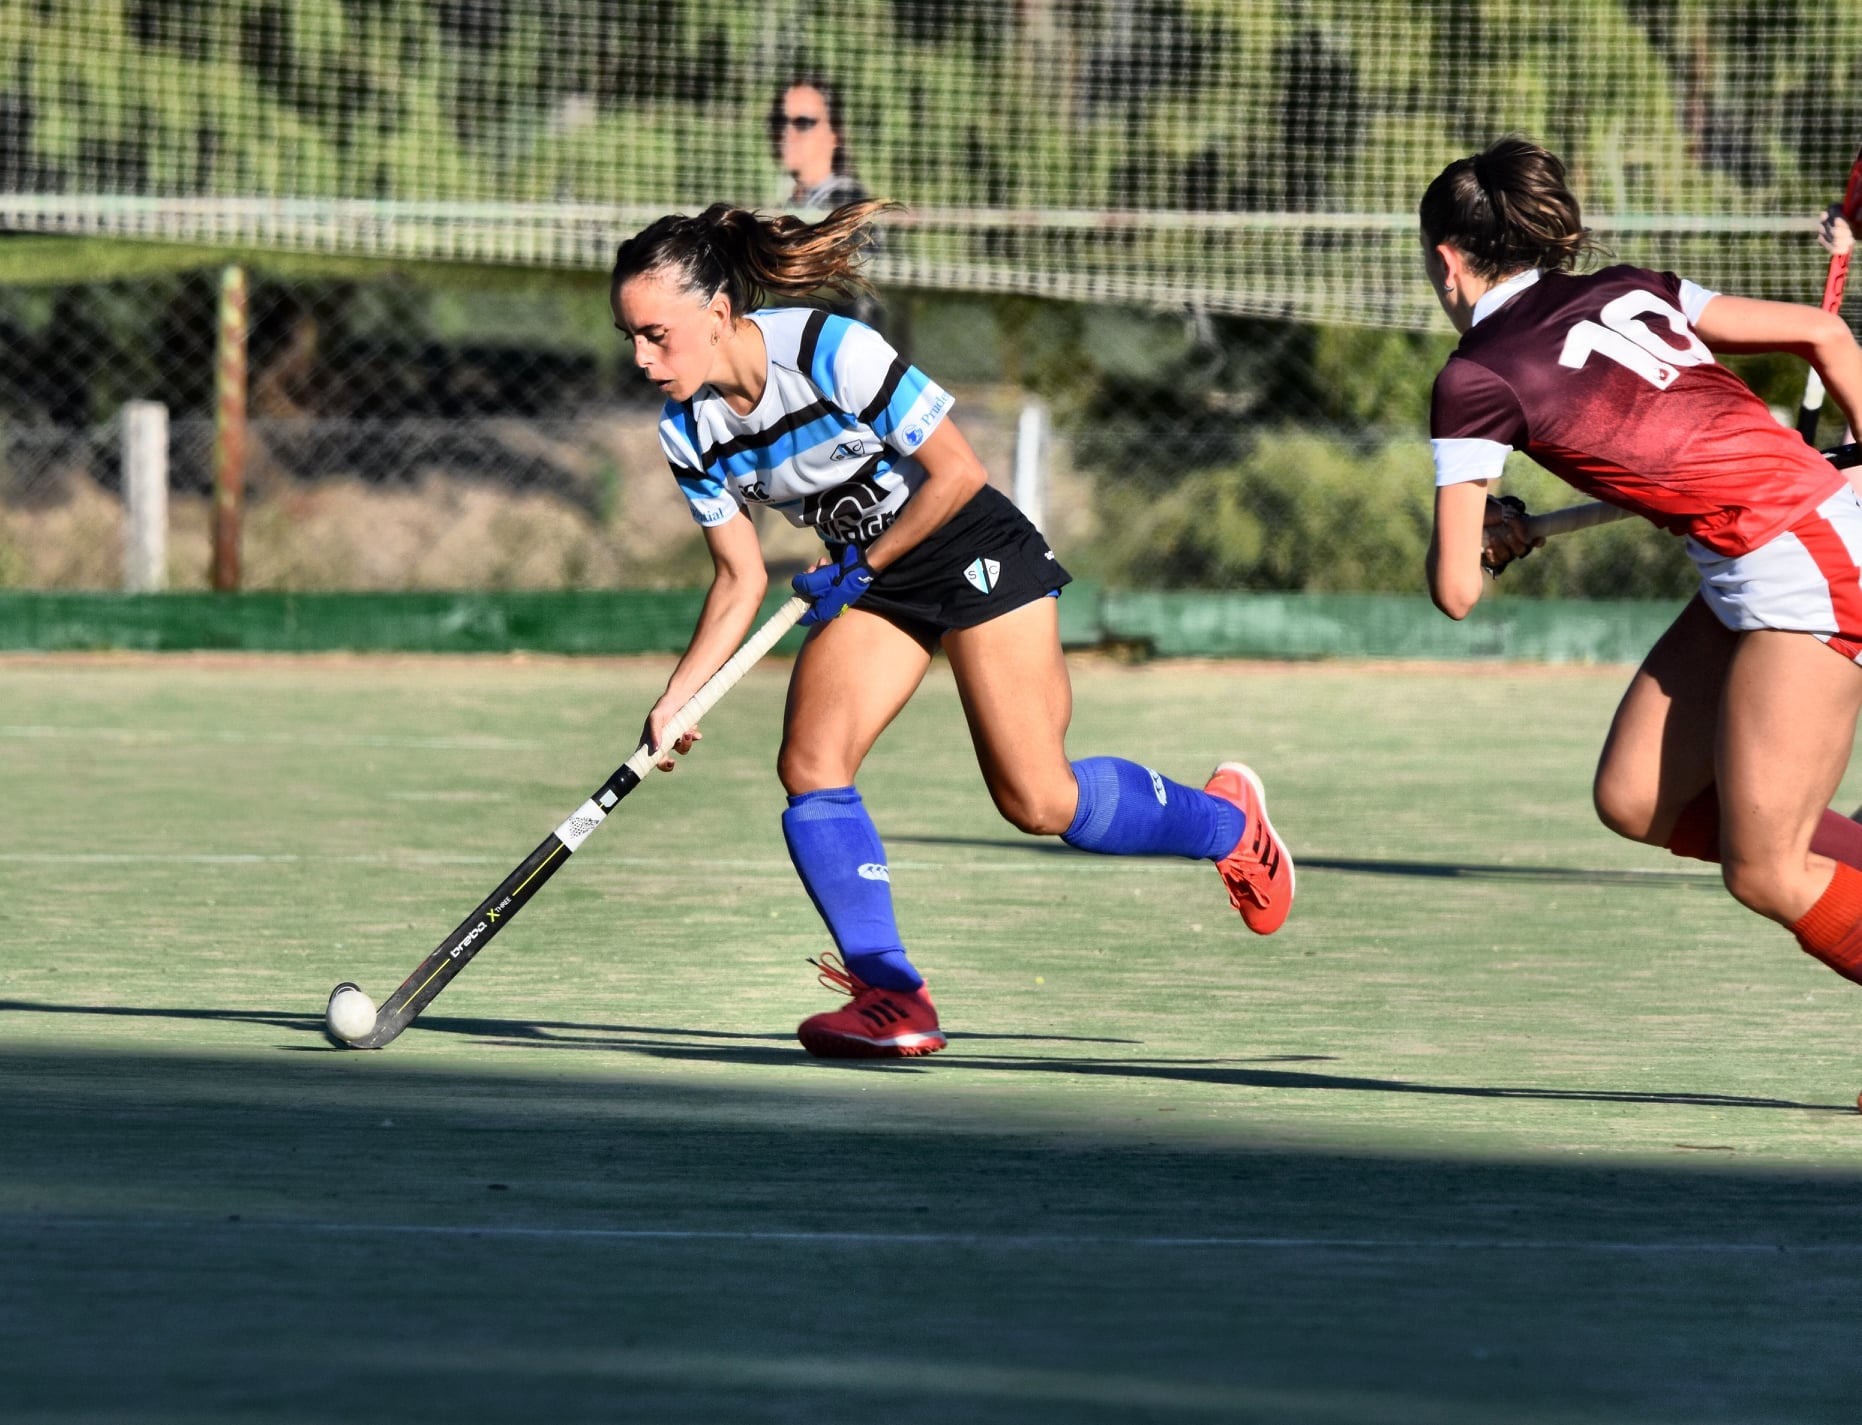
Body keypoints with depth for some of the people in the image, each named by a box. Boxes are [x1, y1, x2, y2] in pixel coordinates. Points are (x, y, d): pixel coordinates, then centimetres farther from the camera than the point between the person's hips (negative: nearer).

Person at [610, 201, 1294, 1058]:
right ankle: (893, 999, -15)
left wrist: (860, 567, -18)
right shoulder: (688, 434, -9)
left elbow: (957, 472, -20)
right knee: (809, 765, -16)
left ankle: (1228, 820, 21)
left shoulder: (831, 352, -28)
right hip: (867, 583, 6)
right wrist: (675, 700, -12)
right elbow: (741, 580, 0)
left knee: (1037, 802, -7)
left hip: (977, 559, -6)